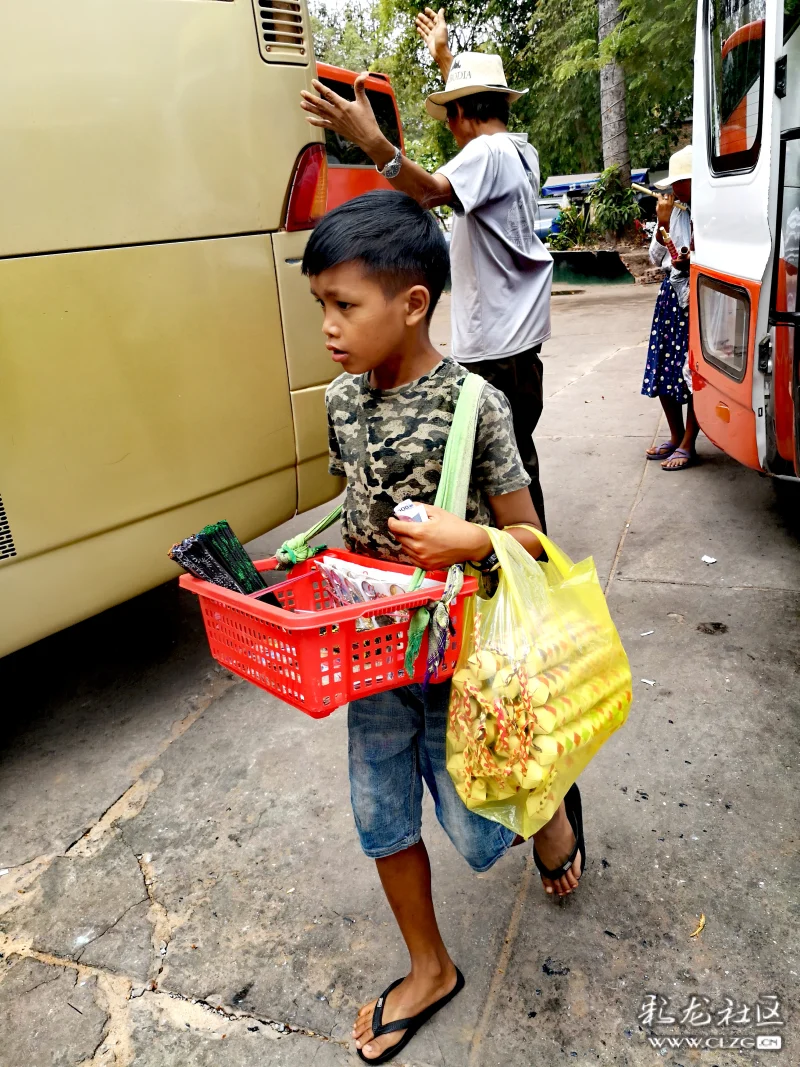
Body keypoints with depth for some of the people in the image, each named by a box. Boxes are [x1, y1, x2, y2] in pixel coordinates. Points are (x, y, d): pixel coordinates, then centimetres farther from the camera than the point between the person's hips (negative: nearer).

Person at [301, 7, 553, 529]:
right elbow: (482, 99, 37)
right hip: (515, 334, 10)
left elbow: (431, 191, -34)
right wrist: (445, 57, 46)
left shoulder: (487, 153, -13)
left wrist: (372, 139, -45)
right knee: (514, 455, 18)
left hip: (496, 345, -10)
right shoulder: (521, 150, 16)